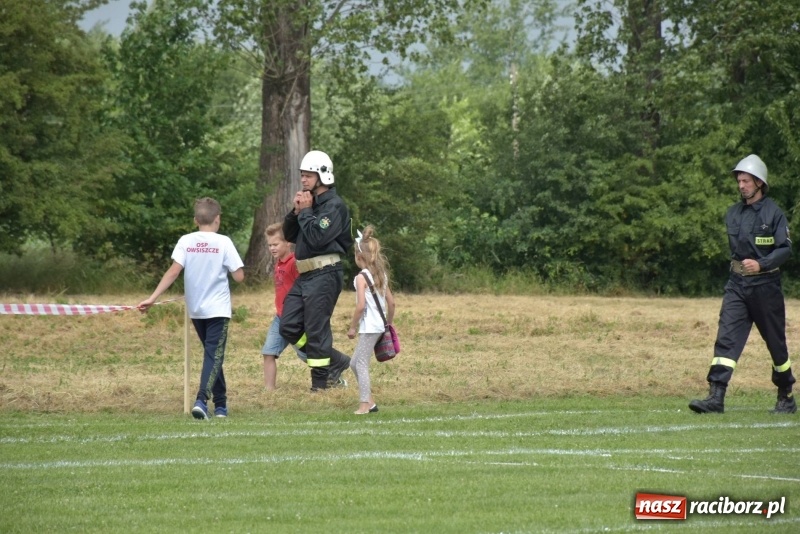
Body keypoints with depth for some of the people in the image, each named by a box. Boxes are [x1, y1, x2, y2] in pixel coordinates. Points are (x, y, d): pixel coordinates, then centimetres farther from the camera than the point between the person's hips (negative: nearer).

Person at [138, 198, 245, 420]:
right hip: (218, 309, -4)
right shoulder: (223, 242, -8)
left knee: (212, 354, 18)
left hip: (195, 310, 4)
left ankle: (221, 403, 22)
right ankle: (202, 399, -27)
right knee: (214, 355, -6)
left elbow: (173, 272, -10)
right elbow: (239, 276, -8)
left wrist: (152, 298, -10)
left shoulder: (185, 241, -2)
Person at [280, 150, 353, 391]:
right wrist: (296, 211, 0)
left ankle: (320, 385, 2)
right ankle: (336, 362, 16)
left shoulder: (334, 206, -10)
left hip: (324, 274, -9)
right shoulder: (309, 201, 17)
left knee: (316, 331, -6)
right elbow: (289, 234, 16)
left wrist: (305, 211, -11)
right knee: (289, 327, 6)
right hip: (304, 275, 9)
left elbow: (317, 237, -21)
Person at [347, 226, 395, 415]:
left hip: (369, 326, -8)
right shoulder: (382, 275, 11)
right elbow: (391, 302, 14)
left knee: (361, 364, -4)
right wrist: (389, 323, 24)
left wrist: (352, 327, -10)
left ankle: (365, 404, -7)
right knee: (355, 363, 16)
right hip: (380, 325, 8)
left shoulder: (361, 277, -12)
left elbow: (361, 305, -19)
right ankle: (369, 401, 15)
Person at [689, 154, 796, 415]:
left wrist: (761, 264, -24)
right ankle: (716, 397, -18)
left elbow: (785, 248, -13)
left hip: (765, 285, -5)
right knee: (726, 338, -10)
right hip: (737, 285, 5)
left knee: (776, 342, 7)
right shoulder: (733, 213, 12)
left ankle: (786, 398, 22)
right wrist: (738, 265, 13)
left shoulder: (773, 213, -6)